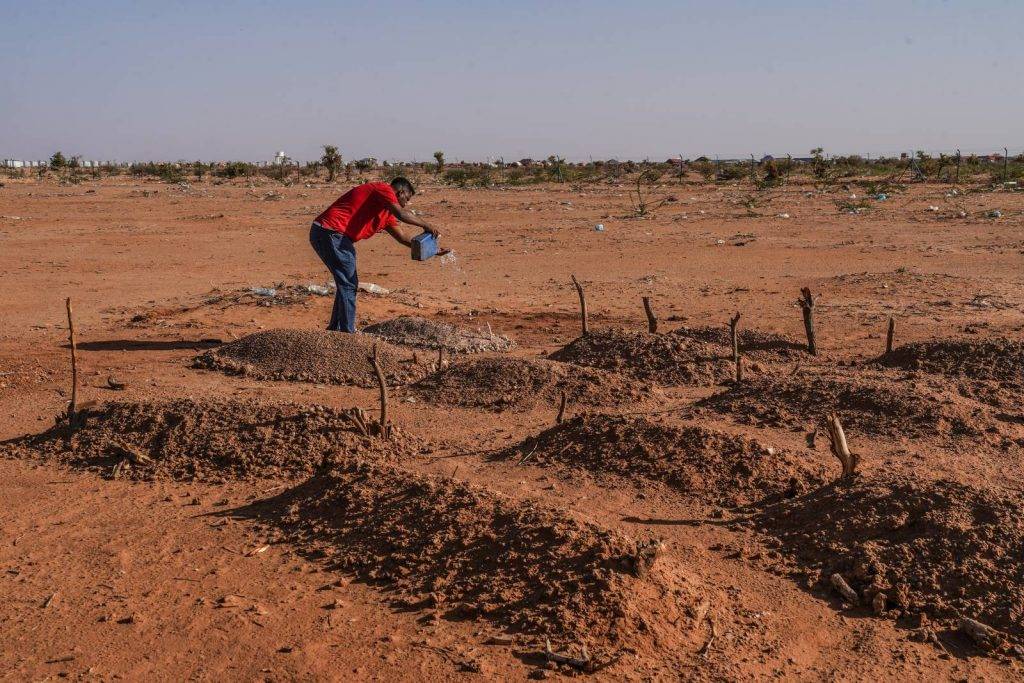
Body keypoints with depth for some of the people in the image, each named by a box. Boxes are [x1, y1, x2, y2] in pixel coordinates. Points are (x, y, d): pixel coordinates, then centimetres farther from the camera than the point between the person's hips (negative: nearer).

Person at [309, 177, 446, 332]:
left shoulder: (386, 212, 24)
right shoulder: (384, 189, -5)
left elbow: (402, 237, 28)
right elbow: (401, 214, -22)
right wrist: (425, 225, -11)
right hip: (331, 233, -10)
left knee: (348, 283, 20)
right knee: (348, 284, -5)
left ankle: (335, 329, 28)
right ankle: (347, 333, -1)